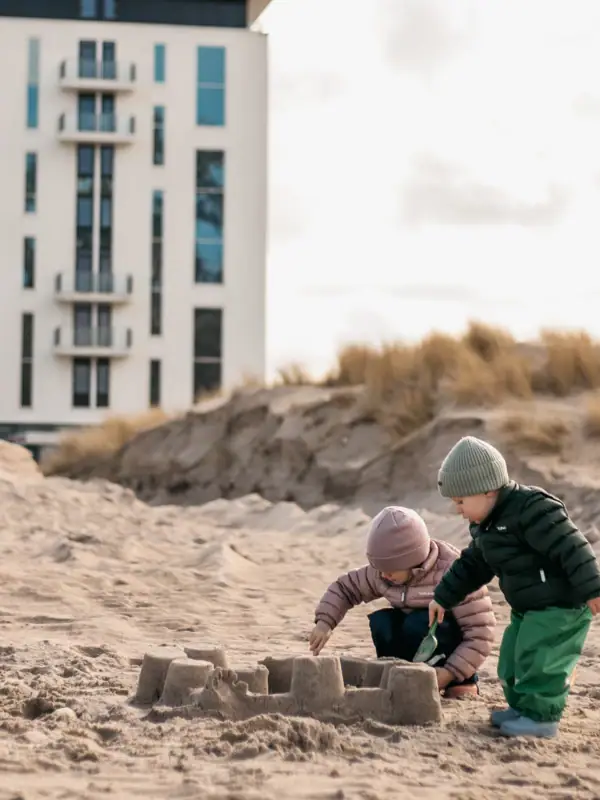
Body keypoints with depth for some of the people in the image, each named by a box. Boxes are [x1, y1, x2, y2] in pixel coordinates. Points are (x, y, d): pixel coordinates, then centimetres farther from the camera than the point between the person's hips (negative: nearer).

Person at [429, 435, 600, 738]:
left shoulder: (533, 510, -26)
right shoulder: (487, 525, 7)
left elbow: (571, 547, -29)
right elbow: (472, 566, 20)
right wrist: (443, 597, 21)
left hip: (562, 606, -10)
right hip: (529, 609, 10)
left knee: (538, 659, -13)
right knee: (514, 657, 15)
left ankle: (541, 716, -4)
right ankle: (522, 706, 28)